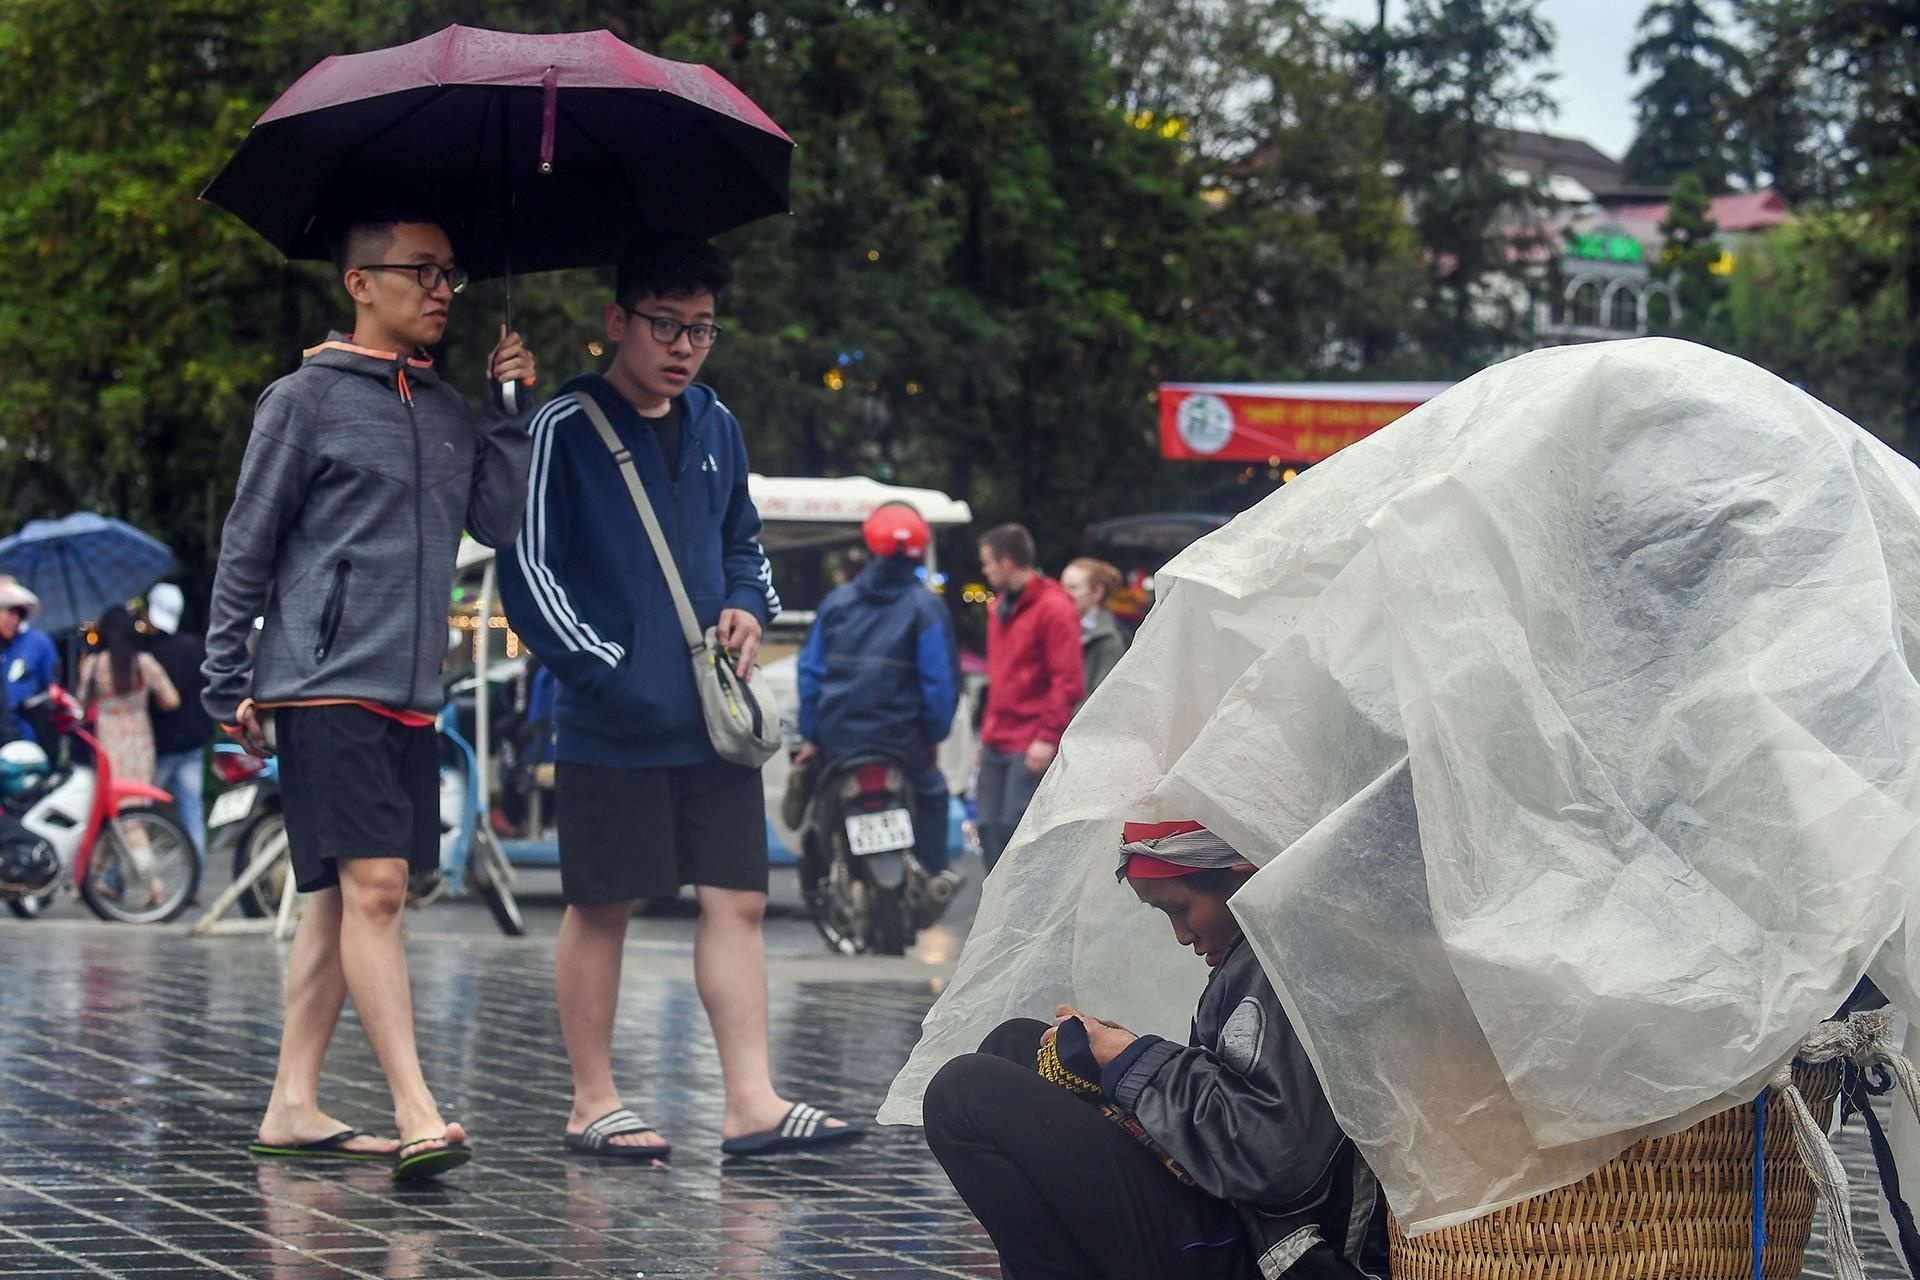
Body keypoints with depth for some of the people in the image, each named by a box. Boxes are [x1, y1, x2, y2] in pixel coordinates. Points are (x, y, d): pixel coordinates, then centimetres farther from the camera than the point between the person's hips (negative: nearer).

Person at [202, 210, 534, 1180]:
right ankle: (416, 1116, -21)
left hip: (408, 696, 7)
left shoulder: (445, 409, 17)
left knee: (341, 898, 9)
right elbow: (246, 548, 0)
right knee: (373, 887, -15)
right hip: (325, 688, -7)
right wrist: (230, 686, -2)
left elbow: (499, 520, 8)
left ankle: (293, 1107, 16)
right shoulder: (307, 400, -2)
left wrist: (510, 408, 2)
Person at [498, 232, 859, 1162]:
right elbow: (527, 569, -9)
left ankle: (752, 1101, 2)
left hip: (713, 717, 6)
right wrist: (604, 669, -15)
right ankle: (593, 1102, 12)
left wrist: (751, 608, 6)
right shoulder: (567, 428, -6)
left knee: (738, 897, 1)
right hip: (612, 725, -6)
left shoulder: (714, 426, 14)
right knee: (602, 906, 3)